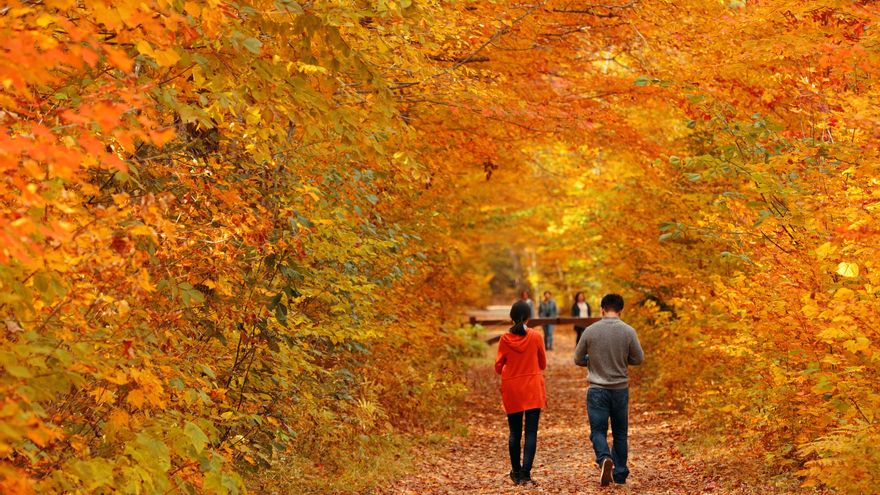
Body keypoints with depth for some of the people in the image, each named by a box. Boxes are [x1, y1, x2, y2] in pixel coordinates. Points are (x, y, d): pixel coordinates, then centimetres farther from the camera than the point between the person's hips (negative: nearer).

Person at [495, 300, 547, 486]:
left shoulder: (505, 339, -5)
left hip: (511, 390, 1)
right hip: (533, 389, -1)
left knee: (515, 432, 12)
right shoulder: (535, 337, -7)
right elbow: (543, 364, 4)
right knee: (531, 432, -1)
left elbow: (498, 368, 1)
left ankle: (516, 473, 19)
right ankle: (526, 473, -11)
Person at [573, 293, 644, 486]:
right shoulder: (628, 331, -7)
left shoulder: (590, 331, -7)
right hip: (621, 389, 1)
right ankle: (620, 474, 20)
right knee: (620, 432, 14)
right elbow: (639, 358, 3)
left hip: (597, 390, -1)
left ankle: (604, 459, -24)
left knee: (598, 430, 4)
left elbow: (578, 359, 2)